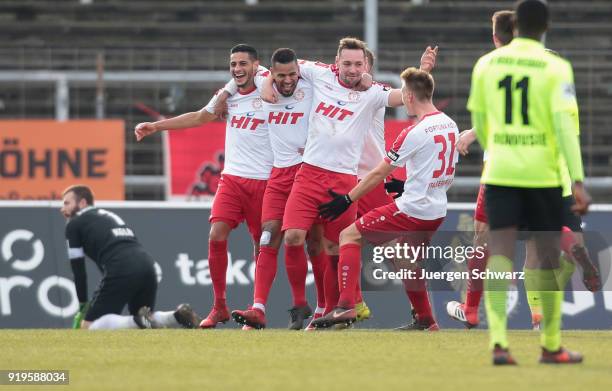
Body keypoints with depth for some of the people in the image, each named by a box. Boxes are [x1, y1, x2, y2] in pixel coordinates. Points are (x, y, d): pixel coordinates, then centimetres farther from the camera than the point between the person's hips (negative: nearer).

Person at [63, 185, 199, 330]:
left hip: (121, 271, -7)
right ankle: (179, 317, -3)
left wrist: (83, 306, 18)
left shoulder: (74, 224, 14)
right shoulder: (111, 216, 35)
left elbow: (78, 271, 11)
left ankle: (139, 321, -24)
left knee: (88, 327, -3)